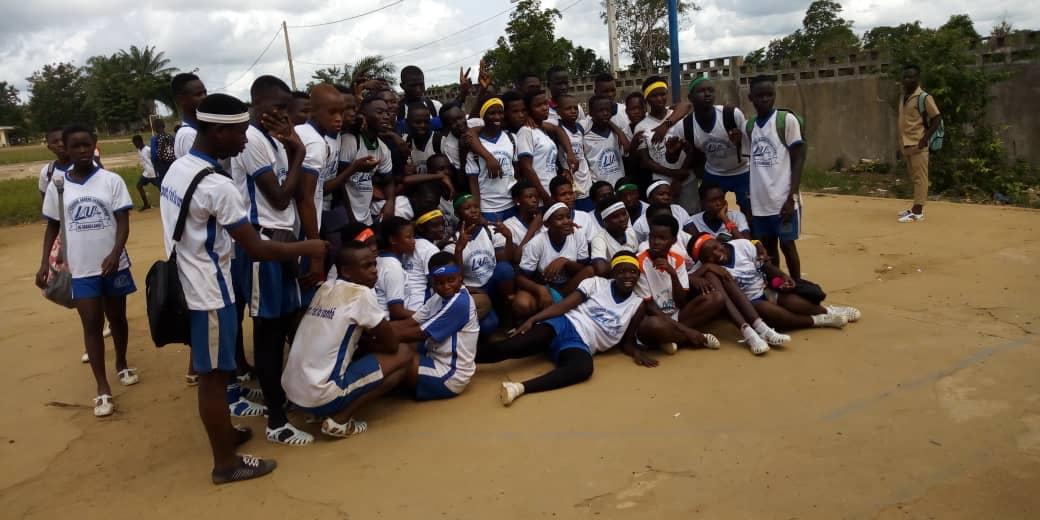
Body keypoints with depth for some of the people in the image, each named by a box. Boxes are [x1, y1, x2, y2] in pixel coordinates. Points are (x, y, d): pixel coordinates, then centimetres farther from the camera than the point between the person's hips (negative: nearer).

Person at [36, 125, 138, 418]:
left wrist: (115, 254, -22)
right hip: (81, 269, 1)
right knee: (92, 324, 0)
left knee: (117, 317, 15)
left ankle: (122, 365, 38)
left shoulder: (111, 180, -5)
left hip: (113, 264, 0)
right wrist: (44, 263, 2)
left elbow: (123, 221, -8)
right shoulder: (57, 185, 1)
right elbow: (52, 226, 9)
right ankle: (103, 389, 5)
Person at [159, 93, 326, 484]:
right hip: (209, 291, -9)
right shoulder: (217, 186, -24)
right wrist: (306, 248, -9)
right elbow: (257, 249, -22)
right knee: (214, 375, 2)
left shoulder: (177, 169, 6)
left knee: (210, 371, 22)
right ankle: (226, 463, 16)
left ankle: (224, 433, 39)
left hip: (187, 283, 9)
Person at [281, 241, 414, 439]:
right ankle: (339, 419, -3)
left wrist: (365, 342, 14)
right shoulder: (361, 294, -11)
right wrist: (369, 344, 17)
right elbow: (392, 344, -1)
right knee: (404, 355, 0)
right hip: (319, 395, -8)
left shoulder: (325, 288, 11)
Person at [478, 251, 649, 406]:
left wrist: (635, 352, -4)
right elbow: (564, 304, -1)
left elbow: (627, 341, 20)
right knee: (514, 346, -28)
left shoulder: (637, 305, 13)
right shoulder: (596, 283, 8)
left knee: (584, 368, -38)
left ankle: (520, 388, -48)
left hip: (581, 345, 0)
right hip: (564, 325, 0)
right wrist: (532, 319, -13)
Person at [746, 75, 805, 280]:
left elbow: (798, 159, -8)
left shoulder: (787, 120, -6)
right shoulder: (749, 126, 9)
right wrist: (748, 201, 9)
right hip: (759, 201, 5)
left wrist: (792, 197, -15)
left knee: (787, 245, 3)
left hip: (783, 199, -4)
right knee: (767, 247, 10)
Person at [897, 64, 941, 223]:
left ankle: (918, 212, -6)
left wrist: (925, 139, -17)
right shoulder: (904, 97, 14)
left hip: (917, 145, -8)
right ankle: (915, 208, 20)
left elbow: (937, 118, -12)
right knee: (914, 177, 13)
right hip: (906, 145, 8)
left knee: (920, 178, -6)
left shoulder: (924, 98, -10)